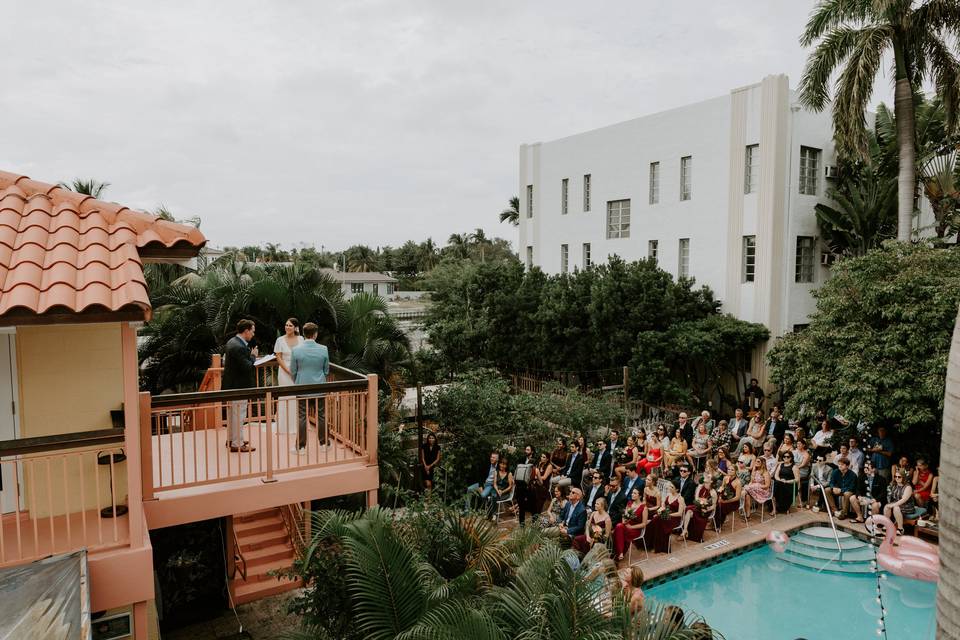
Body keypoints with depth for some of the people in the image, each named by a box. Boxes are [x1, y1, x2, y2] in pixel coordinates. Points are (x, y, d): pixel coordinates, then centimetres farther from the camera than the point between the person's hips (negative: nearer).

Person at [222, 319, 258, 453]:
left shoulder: (232, 342, 7)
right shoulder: (239, 347, -25)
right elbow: (247, 367, -27)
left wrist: (251, 355, 7)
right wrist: (253, 356, -9)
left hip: (231, 384, 11)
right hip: (238, 386, -11)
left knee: (232, 414, 21)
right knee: (239, 415, -1)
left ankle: (231, 439, 35)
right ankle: (237, 444, 7)